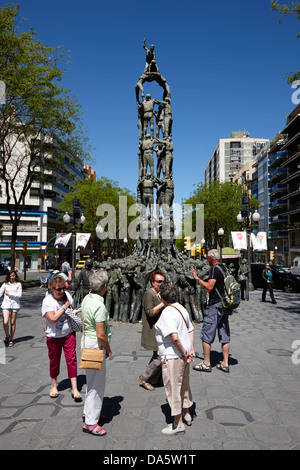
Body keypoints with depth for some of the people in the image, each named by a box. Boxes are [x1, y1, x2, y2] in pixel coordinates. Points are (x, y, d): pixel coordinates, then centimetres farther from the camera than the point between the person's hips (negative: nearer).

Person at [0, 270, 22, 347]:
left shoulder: (18, 284, 1)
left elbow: (19, 295, -6)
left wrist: (9, 293, -8)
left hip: (15, 304, -1)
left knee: (13, 322, 6)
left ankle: (11, 339, 20)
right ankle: (7, 336, 13)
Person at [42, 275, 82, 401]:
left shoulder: (67, 295, -3)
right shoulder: (47, 301, -18)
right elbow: (53, 319, -28)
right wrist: (64, 307, -23)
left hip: (69, 334, 3)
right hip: (54, 336, -3)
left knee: (72, 359, -1)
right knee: (54, 361, 11)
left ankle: (74, 389, 6)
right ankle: (54, 385, 35)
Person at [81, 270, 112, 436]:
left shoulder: (87, 298, 2)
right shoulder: (99, 306, -27)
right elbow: (101, 335, -27)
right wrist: (109, 350, -8)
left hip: (87, 341, 10)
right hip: (96, 346, -10)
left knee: (93, 380, 23)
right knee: (96, 383, 3)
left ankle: (89, 411, 39)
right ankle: (91, 422, 15)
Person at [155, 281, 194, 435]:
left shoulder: (167, 313, -22)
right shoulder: (182, 309, 6)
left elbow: (174, 337, -30)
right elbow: (190, 330, 13)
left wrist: (185, 353, -18)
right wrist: (190, 348, 6)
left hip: (172, 357, -9)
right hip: (183, 355, 9)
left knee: (173, 388, 5)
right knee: (184, 385, 24)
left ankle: (178, 424, 17)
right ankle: (186, 413, 41)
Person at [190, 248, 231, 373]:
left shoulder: (214, 269, -13)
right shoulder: (224, 268, 12)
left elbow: (209, 287, -21)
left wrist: (197, 278, -14)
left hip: (214, 306, -9)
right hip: (224, 305, 9)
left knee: (206, 335, 1)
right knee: (224, 336, 11)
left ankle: (206, 364, 6)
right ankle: (225, 364, 15)